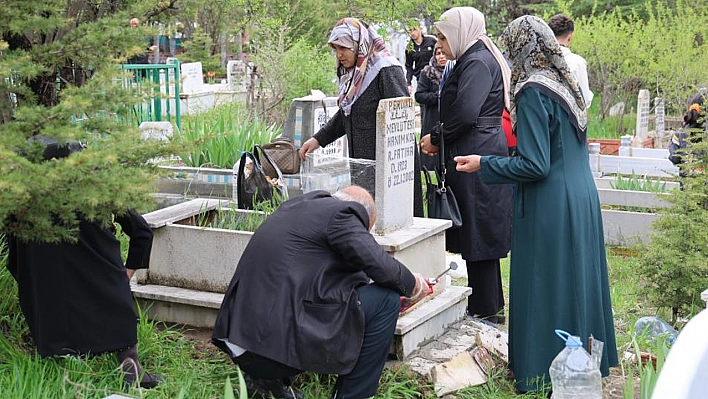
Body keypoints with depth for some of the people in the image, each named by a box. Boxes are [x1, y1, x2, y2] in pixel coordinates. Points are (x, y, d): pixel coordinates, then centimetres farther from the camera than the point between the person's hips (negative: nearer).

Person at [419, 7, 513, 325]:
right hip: (477, 154, 10)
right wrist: (441, 139, 8)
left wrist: (437, 138, -9)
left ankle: (485, 311, 5)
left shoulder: (478, 62, -14)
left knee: (478, 235, -3)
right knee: (480, 234, 15)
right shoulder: (474, 60, 17)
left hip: (477, 157, -10)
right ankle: (490, 305, 25)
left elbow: (465, 114, -24)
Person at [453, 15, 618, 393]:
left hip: (549, 209, -8)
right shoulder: (567, 84, 8)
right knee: (575, 280, 16)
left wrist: (483, 164, -10)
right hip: (582, 201, 8)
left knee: (544, 286, 3)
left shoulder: (533, 93, -17)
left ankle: (543, 372, 13)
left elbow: (535, 166, -20)